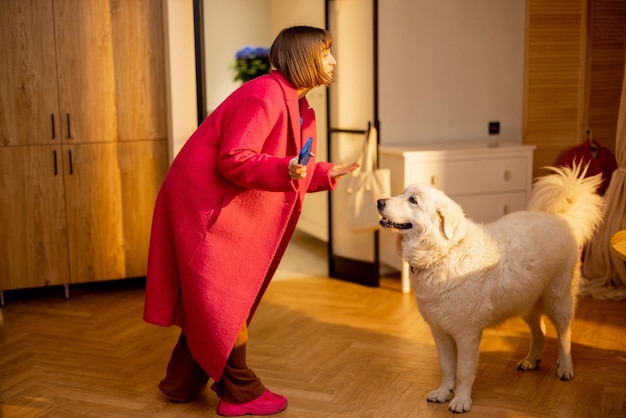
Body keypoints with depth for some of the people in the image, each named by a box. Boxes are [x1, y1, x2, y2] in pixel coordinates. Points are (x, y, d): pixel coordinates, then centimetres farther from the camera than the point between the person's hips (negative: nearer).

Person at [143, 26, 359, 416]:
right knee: (226, 301, -1)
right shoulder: (264, 95, -21)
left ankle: (182, 383, 30)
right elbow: (234, 162, -27)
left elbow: (291, 169, 14)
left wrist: (327, 174, 12)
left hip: (234, 211, 10)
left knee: (208, 301, 16)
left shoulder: (298, 107, 12)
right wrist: (285, 169, -37)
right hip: (205, 205, -10)